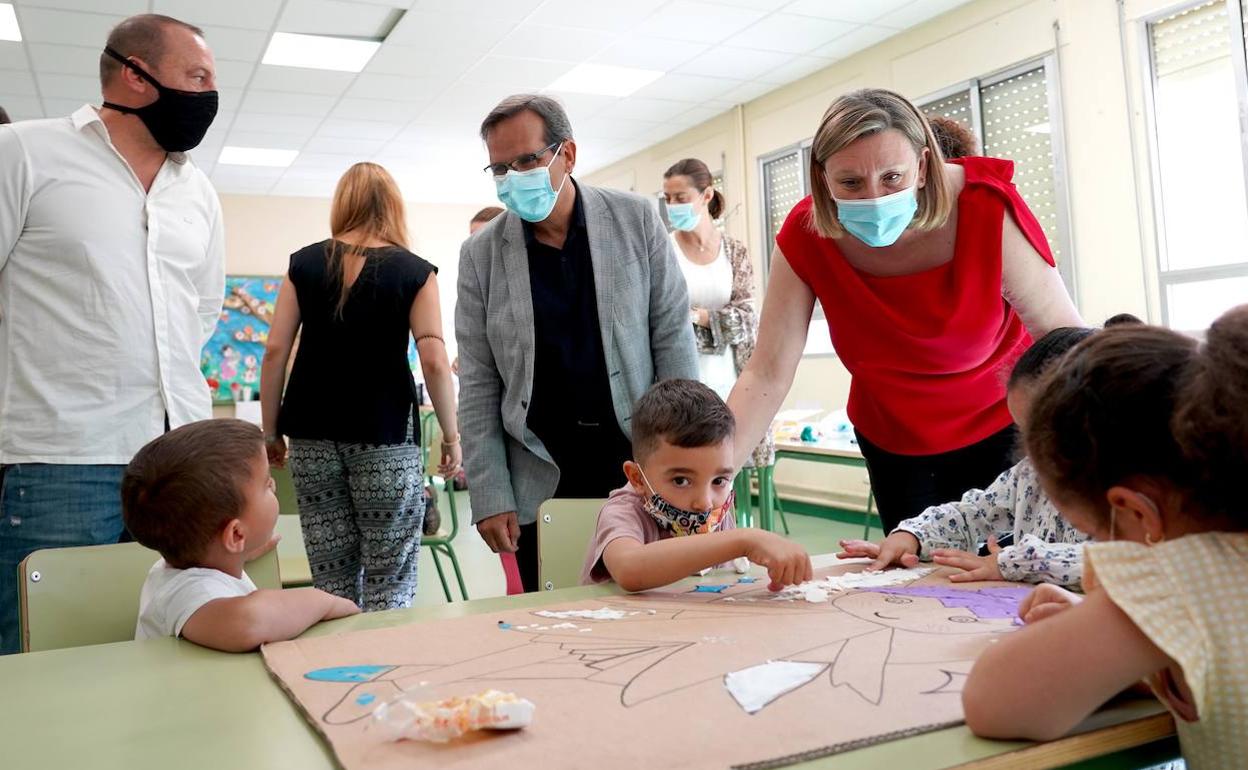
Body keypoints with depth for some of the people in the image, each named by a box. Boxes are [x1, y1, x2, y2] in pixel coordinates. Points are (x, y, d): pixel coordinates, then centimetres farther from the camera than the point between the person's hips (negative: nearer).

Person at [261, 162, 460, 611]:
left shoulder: (305, 263, 6)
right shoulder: (414, 271, -1)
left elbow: (275, 350, 2)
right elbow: (435, 361, -9)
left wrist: (270, 431, 9)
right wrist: (451, 436, 0)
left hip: (314, 436, 3)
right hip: (385, 437, -3)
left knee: (332, 583, 9)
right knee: (390, 586, 3)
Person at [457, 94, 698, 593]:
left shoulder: (635, 220, -1)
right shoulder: (481, 254, 1)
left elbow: (673, 341, 0)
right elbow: (478, 386, 2)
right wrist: (490, 497, -2)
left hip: (639, 462, 0)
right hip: (542, 480, 1)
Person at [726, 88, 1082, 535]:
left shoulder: (986, 210, -26)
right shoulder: (804, 236, -21)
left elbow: (1063, 336, -19)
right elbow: (766, 377, -20)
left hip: (1001, 426, -1)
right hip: (892, 442, 2)